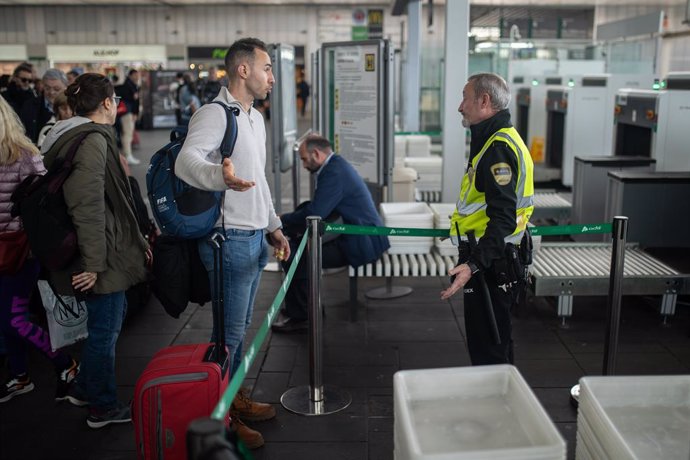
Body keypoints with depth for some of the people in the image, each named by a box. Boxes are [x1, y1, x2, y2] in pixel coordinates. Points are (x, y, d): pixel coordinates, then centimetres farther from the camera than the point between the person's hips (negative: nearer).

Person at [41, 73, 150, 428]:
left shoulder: (75, 136, 14)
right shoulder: (92, 140, -18)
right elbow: (89, 207, -26)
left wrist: (137, 241, 23)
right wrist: (93, 262, -24)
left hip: (108, 249, 10)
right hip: (104, 254, -10)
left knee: (112, 314, 24)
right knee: (105, 327, 4)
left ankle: (83, 387, 37)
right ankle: (103, 407, 21)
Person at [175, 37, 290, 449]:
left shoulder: (256, 118, 16)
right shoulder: (215, 113, -15)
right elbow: (186, 161, -32)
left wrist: (273, 227, 22)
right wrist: (221, 176, -52)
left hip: (255, 237, 9)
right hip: (230, 238, -9)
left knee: (242, 326, 18)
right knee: (230, 330, 0)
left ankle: (238, 399, 33)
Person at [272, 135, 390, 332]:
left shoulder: (334, 172, -19)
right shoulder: (337, 165, 15)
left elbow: (313, 214, -23)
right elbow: (317, 207, 16)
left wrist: (282, 219, -7)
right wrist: (288, 220, 4)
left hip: (361, 243, -11)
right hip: (364, 239, 11)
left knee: (294, 255, -14)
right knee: (296, 244, 13)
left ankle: (299, 316, 0)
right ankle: (308, 306, 22)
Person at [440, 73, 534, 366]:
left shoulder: (498, 147, -20)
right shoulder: (499, 139, 15)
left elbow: (503, 219, -28)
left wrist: (473, 264, -36)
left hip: (490, 262, -11)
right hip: (493, 257, 11)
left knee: (487, 350, -2)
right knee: (494, 342, 21)